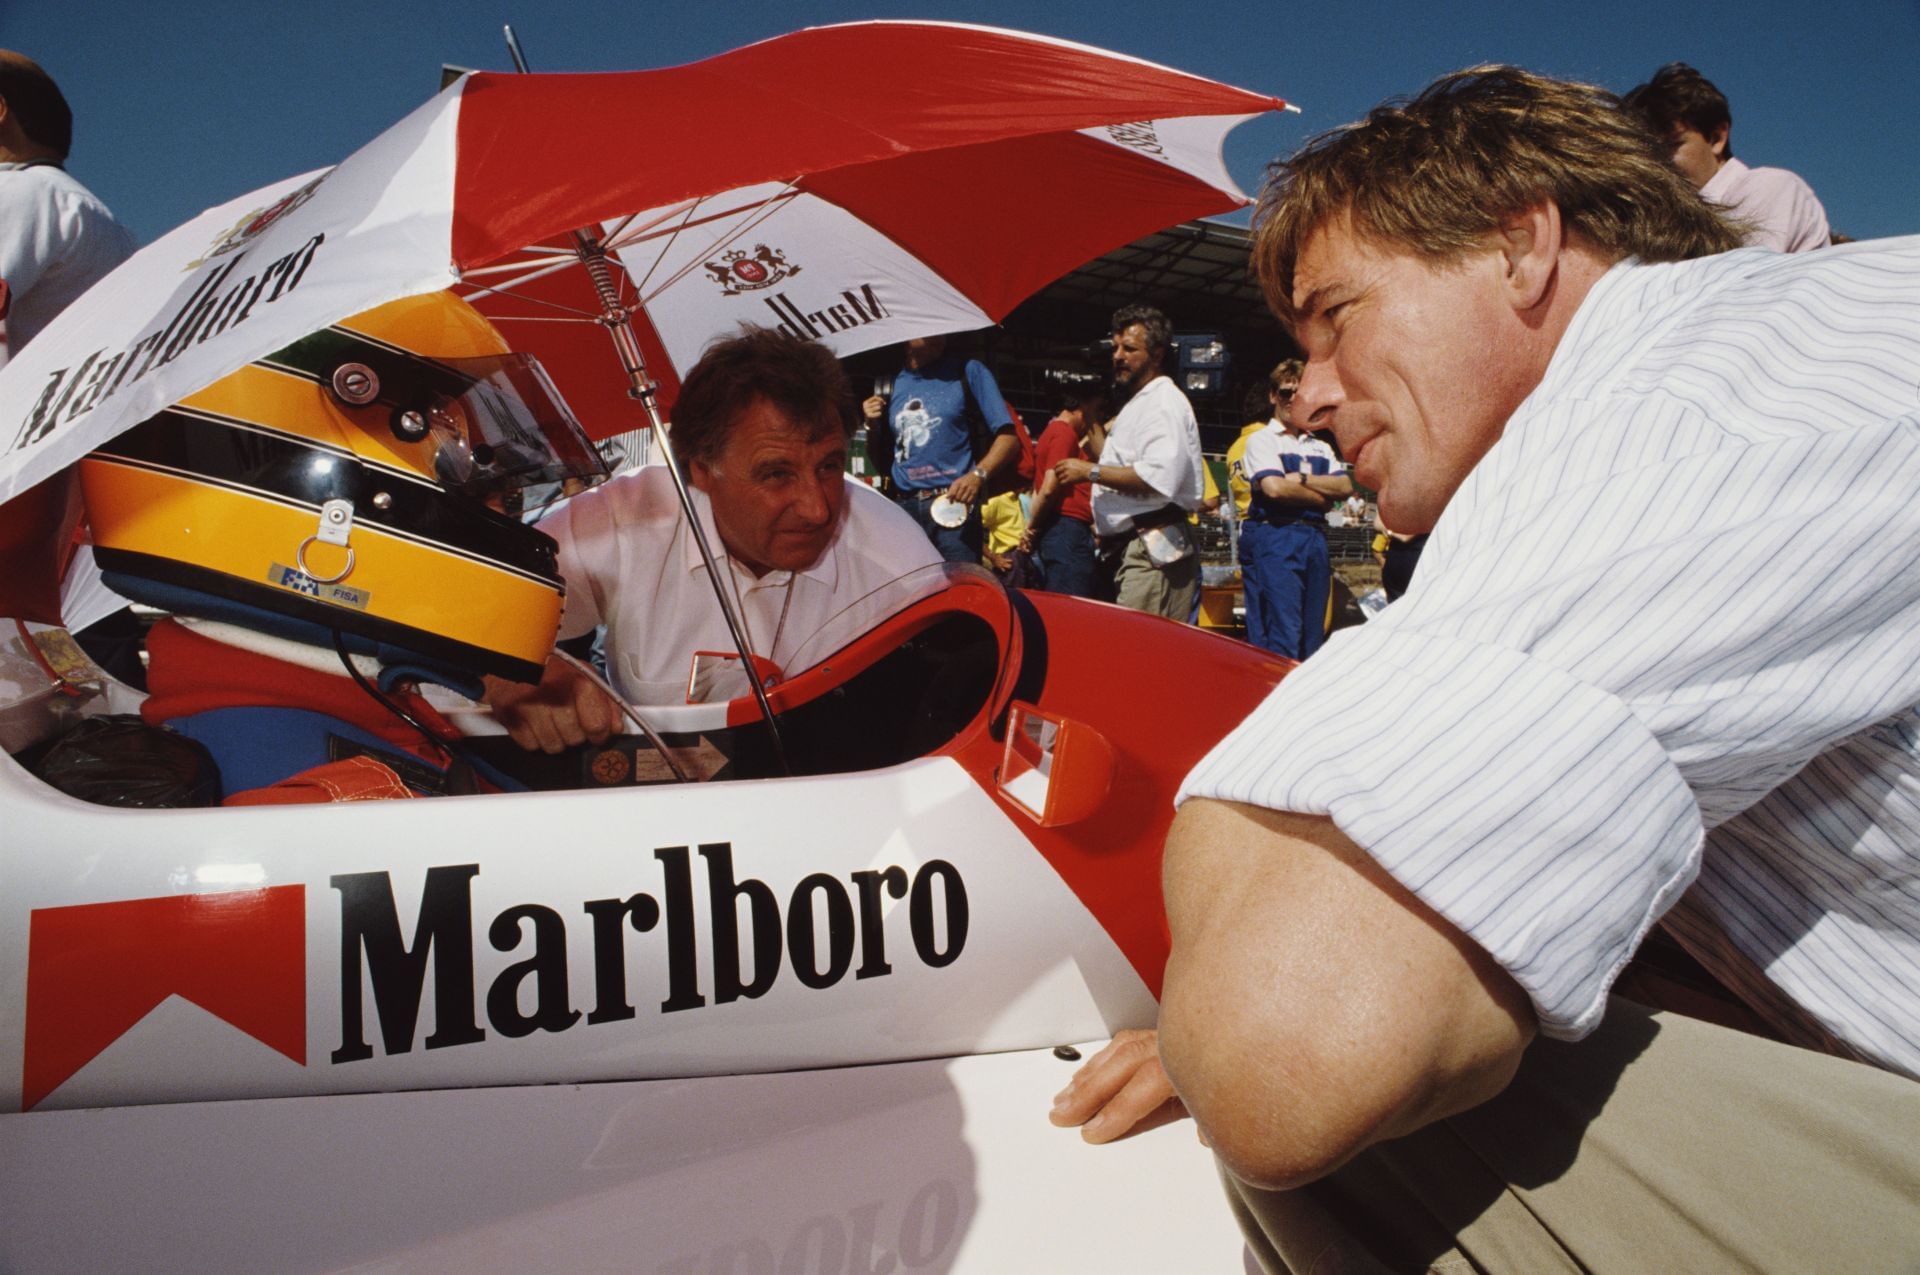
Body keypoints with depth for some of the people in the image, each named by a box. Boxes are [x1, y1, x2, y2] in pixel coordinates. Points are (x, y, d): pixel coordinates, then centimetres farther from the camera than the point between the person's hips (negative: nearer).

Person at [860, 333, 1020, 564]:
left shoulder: (968, 371, 5)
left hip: (954, 506, -4)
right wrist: (872, 426, 2)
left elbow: (1008, 437, -2)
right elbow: (878, 456, 22)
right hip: (902, 508, 4)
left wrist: (978, 474, -18)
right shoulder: (891, 383, 15)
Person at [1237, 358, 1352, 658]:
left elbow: (1345, 486, 5)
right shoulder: (1262, 440, 4)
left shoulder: (1321, 448, 21)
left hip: (1315, 540, 6)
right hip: (1275, 538, -6)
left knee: (1313, 637, 6)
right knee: (1281, 636, -11)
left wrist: (1302, 479, -8)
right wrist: (1322, 498, -1)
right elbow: (1274, 488, -12)